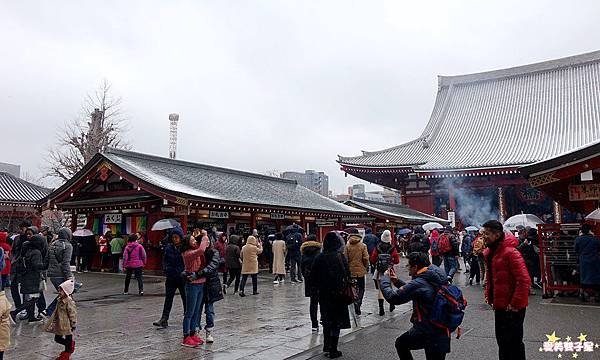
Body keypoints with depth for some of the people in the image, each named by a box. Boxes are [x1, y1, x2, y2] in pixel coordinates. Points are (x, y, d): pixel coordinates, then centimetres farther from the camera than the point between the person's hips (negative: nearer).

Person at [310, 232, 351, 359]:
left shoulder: (319, 257, -4)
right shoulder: (340, 257, -12)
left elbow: (313, 277, -2)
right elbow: (347, 275, -11)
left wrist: (319, 287, 12)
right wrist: (344, 288, 4)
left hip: (323, 293, 3)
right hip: (338, 293, -3)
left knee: (326, 319, 18)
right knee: (336, 321, 7)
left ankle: (326, 347, 21)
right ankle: (333, 350, 10)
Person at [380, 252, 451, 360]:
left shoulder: (419, 283, -25)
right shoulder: (437, 277, 3)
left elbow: (392, 298, -19)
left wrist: (385, 278, -4)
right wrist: (397, 281, 11)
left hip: (426, 333, -7)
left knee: (401, 343, 17)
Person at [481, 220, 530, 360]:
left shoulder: (510, 252, -21)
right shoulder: (490, 252, 7)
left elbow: (524, 280, -24)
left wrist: (515, 304, -20)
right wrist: (489, 295, 11)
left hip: (512, 308, -9)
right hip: (499, 306, 9)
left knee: (513, 343, 3)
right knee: (502, 341, 20)